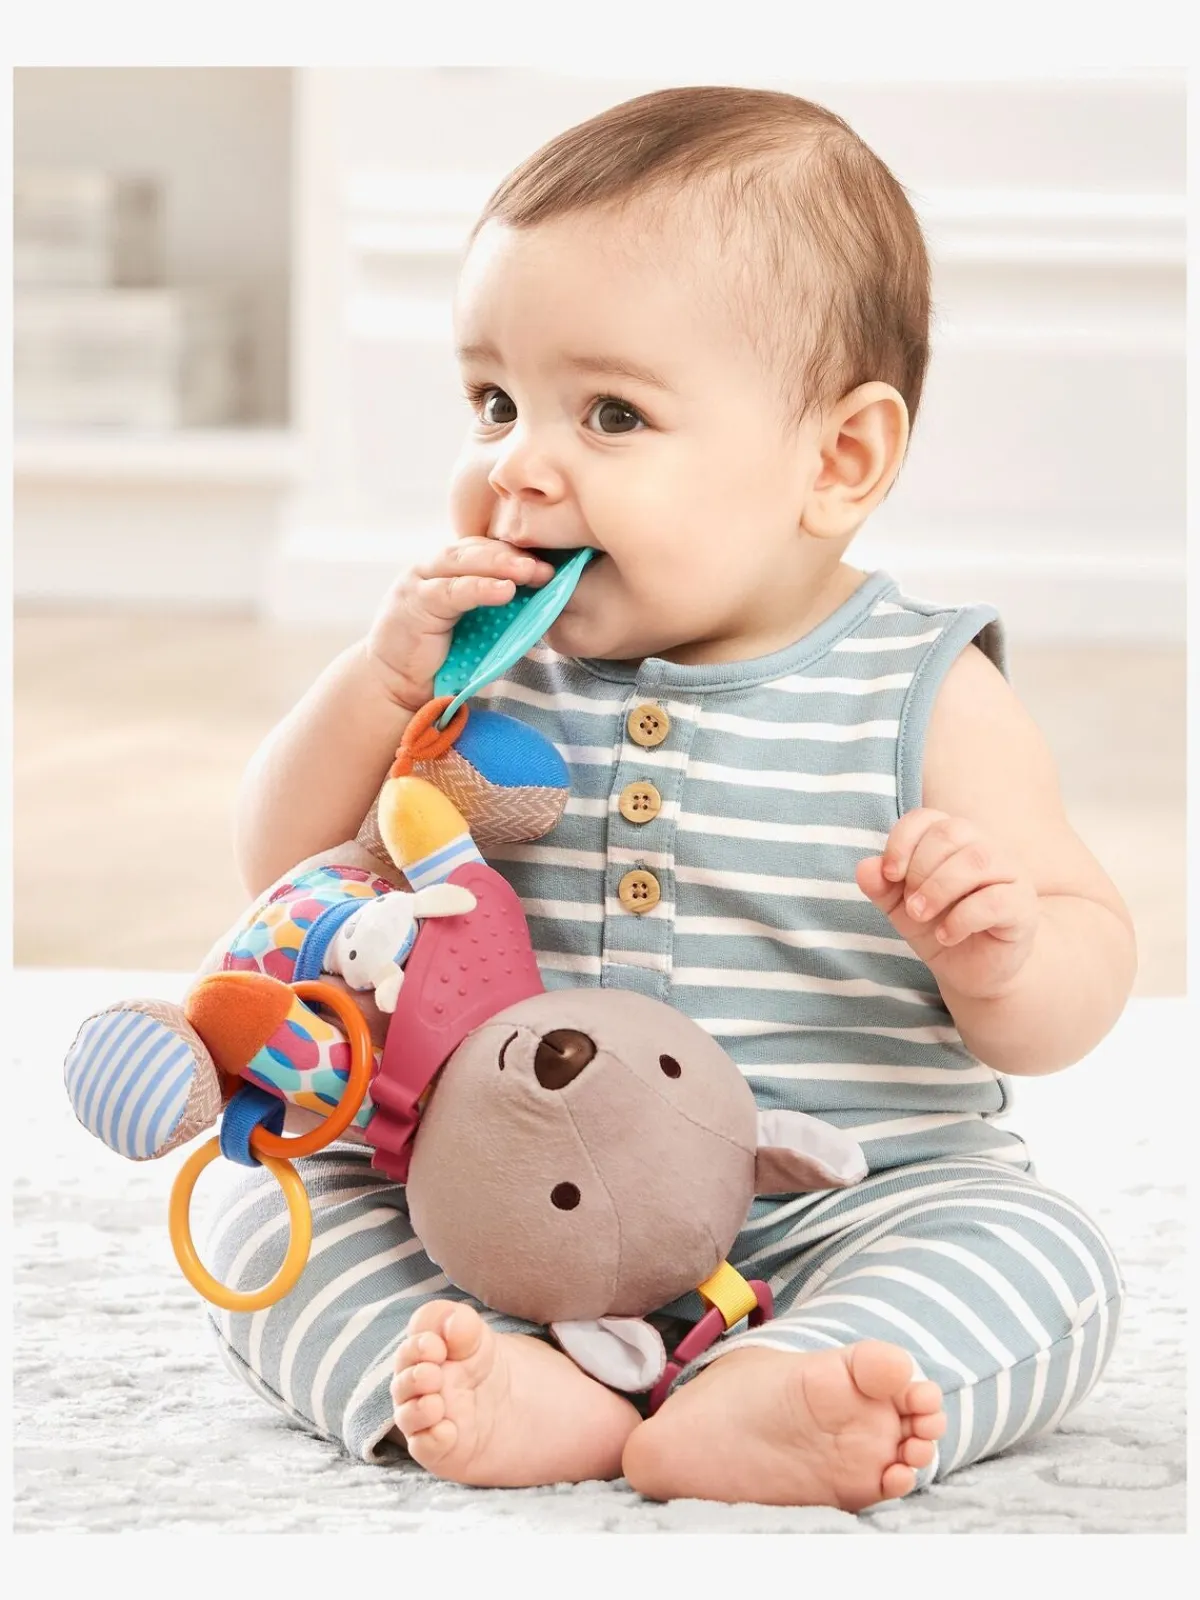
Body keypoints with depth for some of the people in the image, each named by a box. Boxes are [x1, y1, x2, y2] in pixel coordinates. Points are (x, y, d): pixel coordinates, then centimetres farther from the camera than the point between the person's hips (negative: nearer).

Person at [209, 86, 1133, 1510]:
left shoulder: (927, 698, -6)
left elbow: (1074, 999, -4)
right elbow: (289, 874, 3)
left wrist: (999, 953, -29)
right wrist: (381, 680, -13)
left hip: (834, 1208, -3)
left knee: (1044, 1263, -26)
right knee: (268, 1210, -15)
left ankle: (749, 1410, -47)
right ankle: (511, 1387, -37)